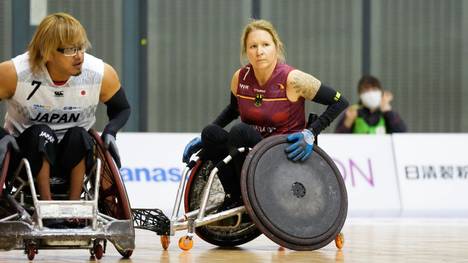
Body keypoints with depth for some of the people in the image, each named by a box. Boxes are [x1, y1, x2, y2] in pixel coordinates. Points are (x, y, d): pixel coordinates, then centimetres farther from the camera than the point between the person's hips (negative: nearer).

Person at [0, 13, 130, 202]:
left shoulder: (102, 74, -13)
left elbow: (122, 109, 7)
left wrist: (109, 132, -13)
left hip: (75, 153, 2)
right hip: (27, 152, -2)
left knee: (79, 135, -30)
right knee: (41, 134, -32)